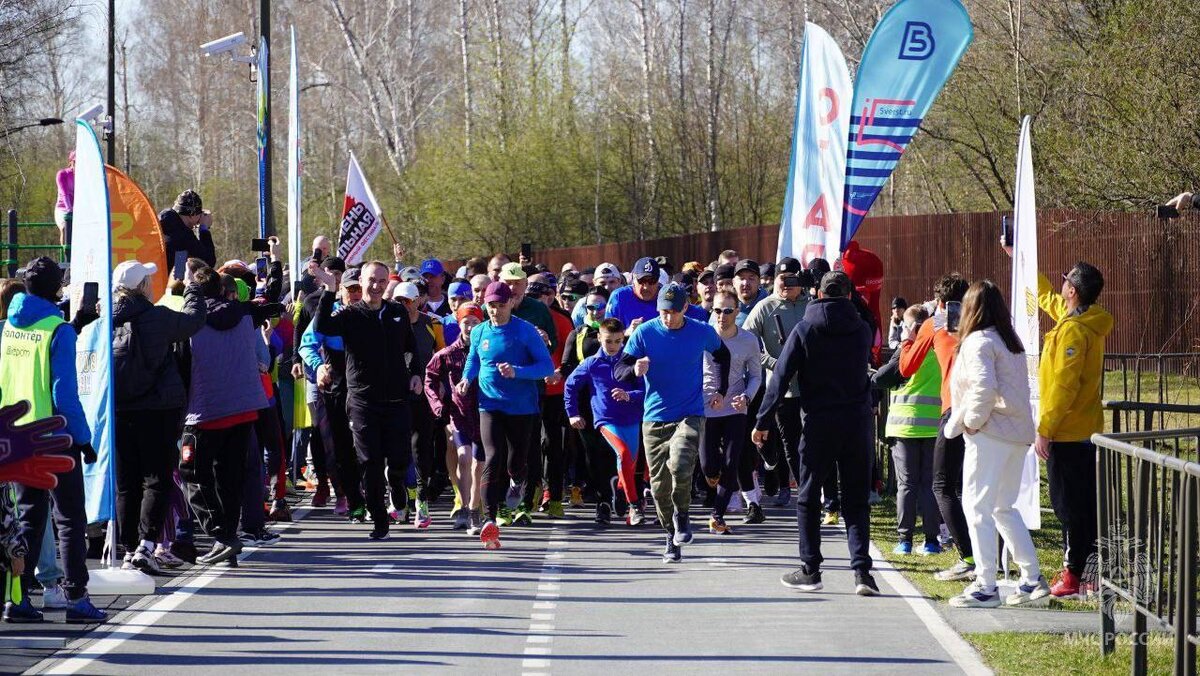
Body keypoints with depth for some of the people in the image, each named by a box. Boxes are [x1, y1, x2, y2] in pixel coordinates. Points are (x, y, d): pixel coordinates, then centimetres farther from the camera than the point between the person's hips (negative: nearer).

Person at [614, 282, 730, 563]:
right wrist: (634, 369, -29)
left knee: (680, 466, -26)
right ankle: (672, 535, 24)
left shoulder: (702, 332, -2)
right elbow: (618, 371, -7)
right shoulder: (644, 333, -4)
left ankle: (681, 516, 2)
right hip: (654, 418, 2)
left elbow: (722, 355, 20)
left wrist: (721, 390, 15)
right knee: (659, 483, 4)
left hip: (690, 415, -2)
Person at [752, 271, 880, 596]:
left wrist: (763, 421, -1)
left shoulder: (804, 331, -4)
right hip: (858, 421, 2)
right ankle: (862, 571, -6)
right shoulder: (862, 330, 4)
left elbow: (781, 377, -5)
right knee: (856, 501, 6)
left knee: (808, 499, 10)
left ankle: (810, 571, 11)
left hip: (819, 423, -2)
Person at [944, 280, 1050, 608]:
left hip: (990, 433, -9)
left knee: (977, 507, -3)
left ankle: (985, 586, -5)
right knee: (1003, 507, 18)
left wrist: (972, 421, -11)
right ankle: (1032, 578, 16)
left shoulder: (978, 342, -10)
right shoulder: (1011, 342, 16)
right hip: (1019, 433, 9)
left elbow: (983, 387, -23)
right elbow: (1015, 388, 13)